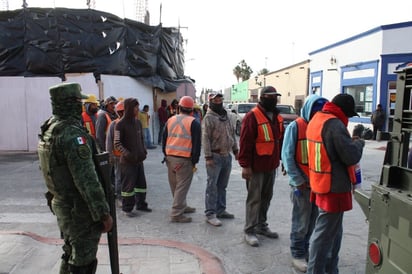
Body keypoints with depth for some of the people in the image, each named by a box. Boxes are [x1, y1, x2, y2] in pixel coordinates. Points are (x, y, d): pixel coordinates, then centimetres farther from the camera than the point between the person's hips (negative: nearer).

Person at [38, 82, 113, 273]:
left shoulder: (49, 129, 6)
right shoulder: (73, 133, -24)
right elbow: (86, 180, -26)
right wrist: (103, 213, -20)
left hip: (60, 204, 9)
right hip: (79, 209, -9)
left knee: (71, 255, 24)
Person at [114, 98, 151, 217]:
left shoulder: (138, 122, 9)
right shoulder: (120, 124, -11)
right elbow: (117, 143, -13)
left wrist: (144, 151, 4)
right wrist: (128, 154, -21)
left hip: (139, 159, 7)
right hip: (127, 160, -7)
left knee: (141, 182, 14)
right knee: (128, 184, 1)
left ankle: (141, 204, 29)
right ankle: (127, 208, 14)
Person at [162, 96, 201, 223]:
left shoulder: (170, 120, 10)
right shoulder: (193, 123, -6)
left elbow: (164, 140, 15)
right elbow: (196, 144, -9)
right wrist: (194, 161, -2)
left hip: (170, 158, 6)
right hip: (185, 160, -6)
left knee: (175, 185, 18)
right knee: (182, 186, -2)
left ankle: (182, 206, 34)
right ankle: (176, 214, -2)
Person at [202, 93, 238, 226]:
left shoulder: (226, 116, 14)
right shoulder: (209, 118, -10)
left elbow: (232, 134, 19)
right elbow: (205, 138, -15)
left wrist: (235, 150, 16)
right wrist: (208, 157, -20)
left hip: (227, 155, 7)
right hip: (215, 156, -7)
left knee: (222, 185, 14)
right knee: (212, 186, -4)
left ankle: (220, 210, 25)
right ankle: (210, 214, 2)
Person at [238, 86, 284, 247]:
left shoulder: (276, 117, 12)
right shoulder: (252, 116, -14)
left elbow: (280, 139, 19)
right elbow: (245, 143, -17)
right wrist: (245, 165, -19)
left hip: (271, 166, 8)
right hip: (256, 167, -8)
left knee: (266, 197, 17)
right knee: (254, 199, 0)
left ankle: (261, 225, 32)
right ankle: (249, 231, 12)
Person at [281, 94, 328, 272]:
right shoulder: (295, 126, -8)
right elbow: (287, 156, -10)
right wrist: (298, 182, -12)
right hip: (302, 184, -5)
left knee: (312, 221, 14)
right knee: (301, 223, 4)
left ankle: (304, 249, 32)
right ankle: (297, 255, 19)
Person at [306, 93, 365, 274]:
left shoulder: (315, 120, 10)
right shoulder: (334, 124, -19)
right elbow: (352, 156, -20)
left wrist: (350, 141, 9)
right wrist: (358, 143, -1)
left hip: (320, 183, 10)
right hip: (334, 187, -10)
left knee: (334, 232, 22)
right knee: (325, 235, 2)